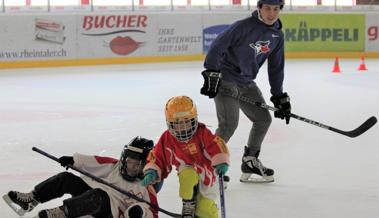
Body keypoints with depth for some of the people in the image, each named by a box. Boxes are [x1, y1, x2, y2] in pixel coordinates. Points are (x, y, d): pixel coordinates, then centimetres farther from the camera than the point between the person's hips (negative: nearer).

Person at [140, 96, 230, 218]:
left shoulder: (202, 133, -15)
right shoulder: (167, 139, -8)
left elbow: (217, 146, -23)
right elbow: (157, 158, -3)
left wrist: (221, 162, -39)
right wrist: (151, 172, -19)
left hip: (207, 175, -1)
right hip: (188, 176, 1)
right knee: (188, 175, -37)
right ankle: (188, 207, -12)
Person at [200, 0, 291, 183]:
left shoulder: (277, 36, 5)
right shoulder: (244, 26, -18)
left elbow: (276, 68, 13)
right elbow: (217, 46, -18)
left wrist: (279, 97, 12)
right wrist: (211, 74, -24)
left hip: (246, 83, 8)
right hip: (225, 80, -8)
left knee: (263, 119, 12)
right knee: (229, 124, -17)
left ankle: (250, 162, 28)